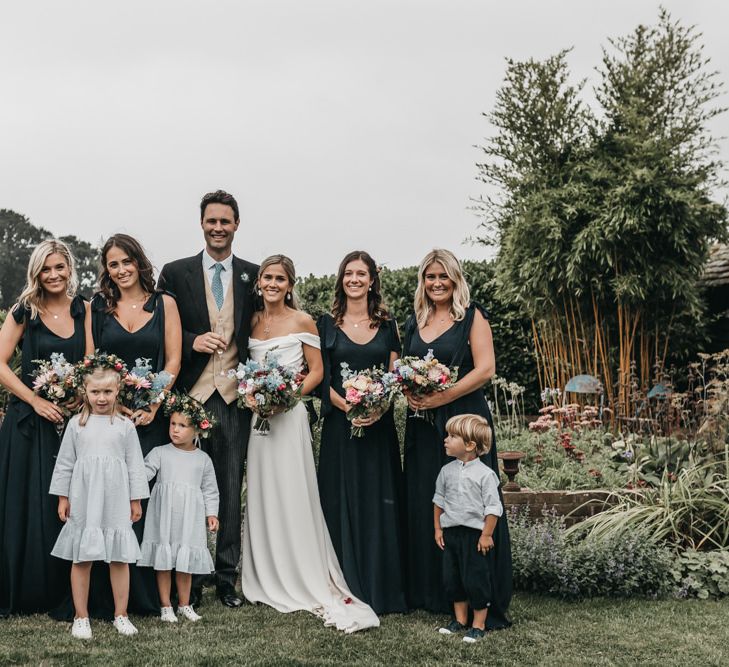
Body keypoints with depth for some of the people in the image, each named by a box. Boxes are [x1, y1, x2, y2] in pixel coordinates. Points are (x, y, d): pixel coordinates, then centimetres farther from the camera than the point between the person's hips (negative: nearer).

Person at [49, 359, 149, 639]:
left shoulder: (125, 426, 2)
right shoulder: (76, 424, 3)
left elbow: (135, 465, 4)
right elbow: (64, 463, 6)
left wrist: (136, 500, 2)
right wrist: (62, 497, 3)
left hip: (115, 502, 0)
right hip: (83, 502, 0)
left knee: (120, 558, 4)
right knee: (81, 558, 5)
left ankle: (120, 615, 15)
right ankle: (81, 616, 15)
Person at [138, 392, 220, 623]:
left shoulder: (203, 459, 6)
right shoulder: (160, 453, 1)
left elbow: (210, 489, 9)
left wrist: (212, 513, 4)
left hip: (189, 518, 1)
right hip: (164, 516, -1)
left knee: (185, 561, 8)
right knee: (163, 560, 4)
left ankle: (184, 604, 22)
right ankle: (165, 605, 15)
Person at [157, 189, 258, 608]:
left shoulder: (253, 275, 10)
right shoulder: (175, 273, 6)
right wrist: (192, 341, -14)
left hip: (236, 397, 1)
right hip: (191, 396, -1)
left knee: (231, 488, 5)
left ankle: (227, 576, 15)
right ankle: (190, 578, 13)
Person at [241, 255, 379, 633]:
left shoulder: (302, 322, -2)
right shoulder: (252, 321, 11)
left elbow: (316, 371, -1)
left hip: (288, 414, -5)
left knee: (292, 496, -6)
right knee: (261, 496, 8)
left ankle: (309, 583, 1)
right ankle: (268, 579, 20)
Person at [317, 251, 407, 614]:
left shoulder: (387, 326, 9)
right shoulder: (327, 324, 5)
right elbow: (322, 377, 0)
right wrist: (347, 406, -16)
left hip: (378, 424, 1)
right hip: (339, 424, -1)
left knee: (378, 503, 3)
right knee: (342, 502, 1)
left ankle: (381, 588, 12)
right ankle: (348, 589, 9)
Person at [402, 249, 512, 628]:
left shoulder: (472, 316, -2)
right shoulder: (415, 322, 15)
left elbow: (485, 369, -11)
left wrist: (440, 397, -17)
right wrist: (408, 394, -2)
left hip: (464, 418, -6)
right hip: (422, 426, 6)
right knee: (424, 505, 7)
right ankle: (432, 593, 19)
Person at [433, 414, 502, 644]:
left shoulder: (484, 474, -13)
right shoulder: (447, 471, 4)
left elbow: (493, 507, -11)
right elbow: (439, 501, 13)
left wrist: (486, 535, -13)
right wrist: (437, 528, 10)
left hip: (476, 534, -6)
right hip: (450, 533, 6)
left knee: (476, 580, 0)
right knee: (452, 578, 13)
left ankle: (479, 625, 13)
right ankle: (459, 620, 28)